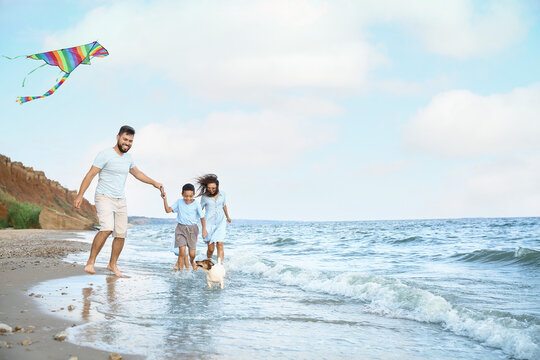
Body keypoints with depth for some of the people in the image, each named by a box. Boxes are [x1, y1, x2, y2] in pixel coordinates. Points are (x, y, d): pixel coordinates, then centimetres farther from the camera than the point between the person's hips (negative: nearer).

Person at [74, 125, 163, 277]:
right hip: (104, 197, -7)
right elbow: (90, 174, -11)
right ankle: (90, 262, -17)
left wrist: (154, 183, 32)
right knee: (107, 229, -25)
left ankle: (112, 264, 20)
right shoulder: (105, 155, -10)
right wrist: (80, 195, -15)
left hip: (120, 200, 7)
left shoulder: (128, 157, 11)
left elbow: (137, 173, 29)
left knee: (121, 234, 4)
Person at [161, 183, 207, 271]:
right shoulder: (179, 202, 0)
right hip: (181, 228, 1)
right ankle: (180, 268, 1)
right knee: (182, 250, -15)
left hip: (192, 229, -1)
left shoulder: (196, 204, -7)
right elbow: (168, 210, -1)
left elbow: (202, 218, -5)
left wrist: (204, 229, -15)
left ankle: (192, 261, 38)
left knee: (192, 253, 3)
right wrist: (165, 199, -11)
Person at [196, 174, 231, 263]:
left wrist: (227, 217, 35)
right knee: (210, 248, -3)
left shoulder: (222, 194, 3)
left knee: (220, 244, -15)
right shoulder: (204, 197, -5)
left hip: (220, 222, 2)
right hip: (209, 223, -2)